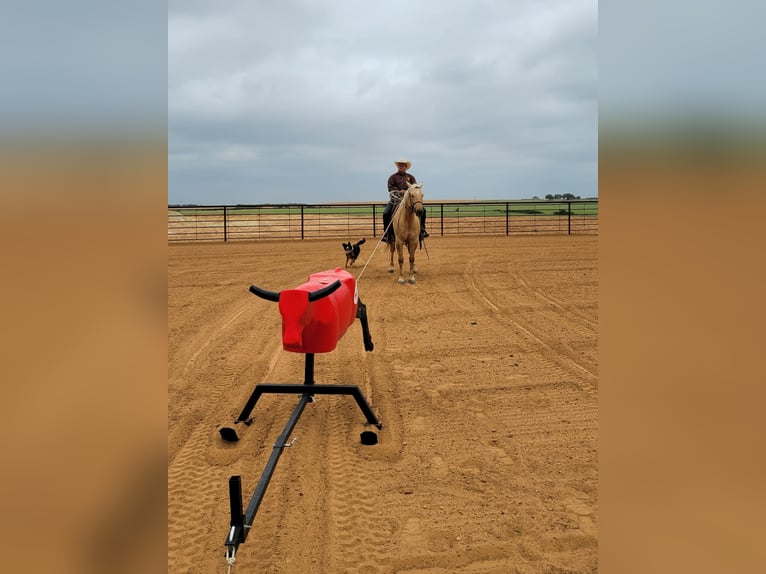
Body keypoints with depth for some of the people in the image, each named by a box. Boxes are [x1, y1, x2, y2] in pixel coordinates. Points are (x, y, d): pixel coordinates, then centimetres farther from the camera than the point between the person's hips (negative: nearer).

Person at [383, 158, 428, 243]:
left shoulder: (411, 177, 14)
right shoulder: (393, 177, 8)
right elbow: (391, 188, -4)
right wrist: (399, 191, -20)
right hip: (396, 199, -2)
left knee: (422, 210, -12)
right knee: (386, 213, -22)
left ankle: (422, 230, 0)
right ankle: (386, 233, -9)